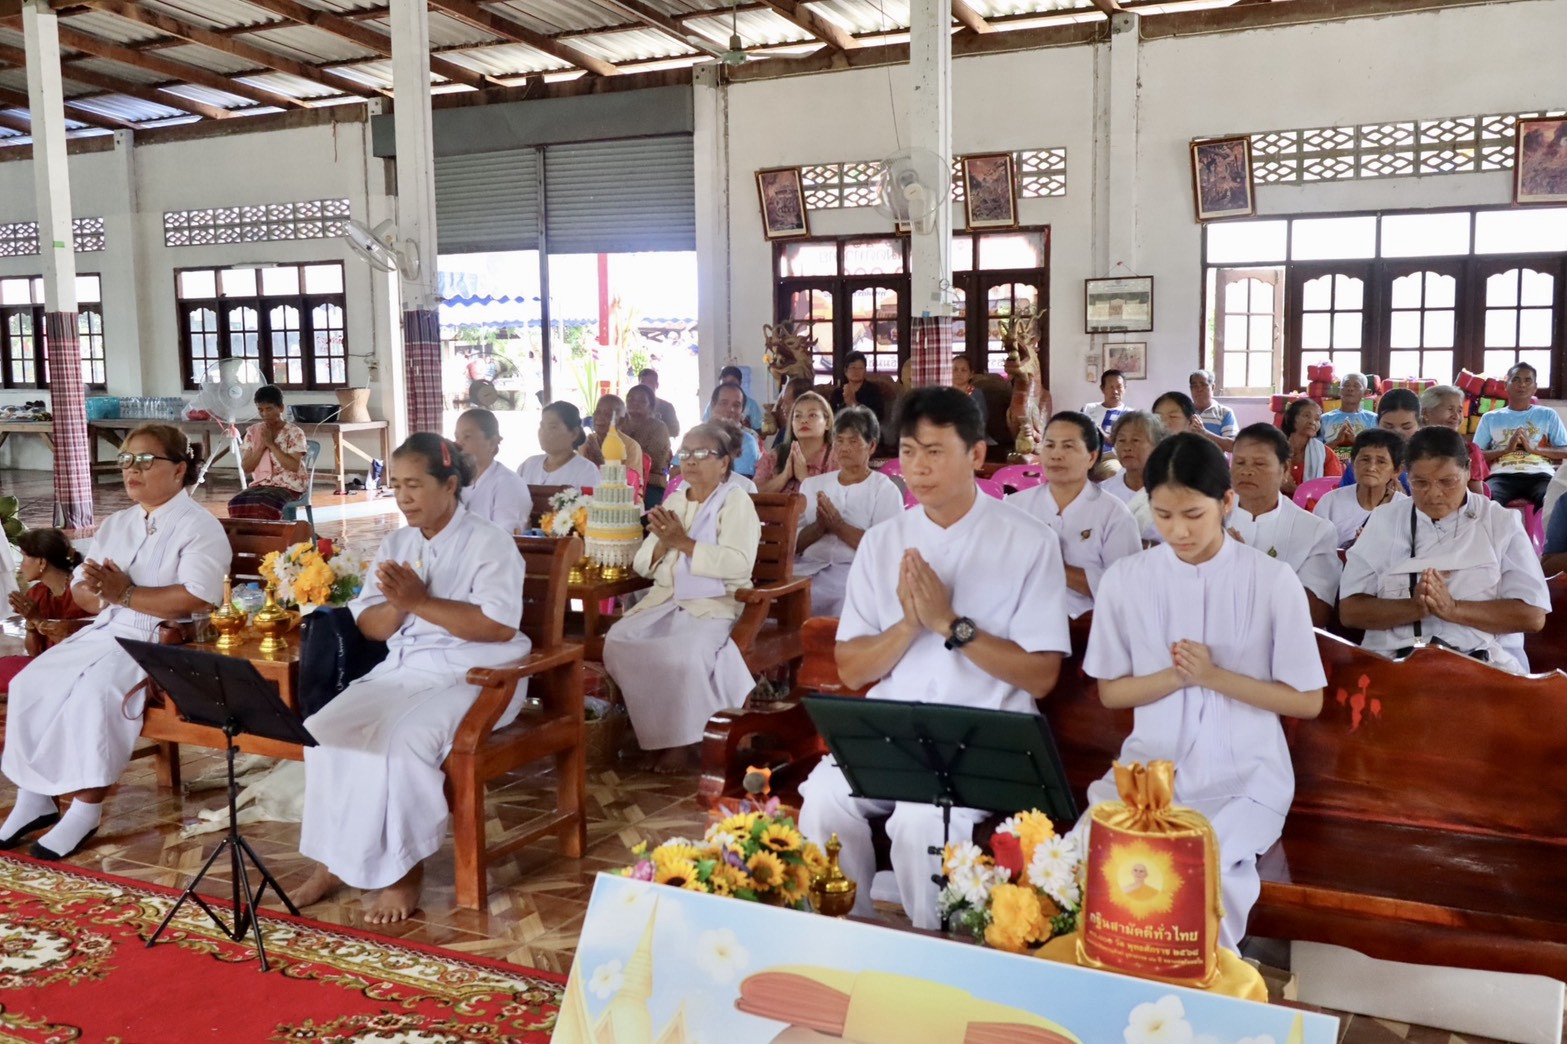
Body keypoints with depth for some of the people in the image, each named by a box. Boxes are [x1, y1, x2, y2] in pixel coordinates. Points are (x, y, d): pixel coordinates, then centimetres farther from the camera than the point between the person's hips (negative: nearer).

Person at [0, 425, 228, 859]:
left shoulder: (198, 526, -9)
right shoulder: (115, 524, 16)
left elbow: (197, 598, -22)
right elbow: (80, 589, 14)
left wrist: (124, 593, -18)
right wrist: (100, 592, -11)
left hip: (162, 641, -8)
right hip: (104, 631, 8)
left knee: (94, 694, -29)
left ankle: (86, 808, -17)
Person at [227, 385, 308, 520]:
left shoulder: (294, 432, -5)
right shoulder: (253, 432, 8)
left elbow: (294, 466, -15)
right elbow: (246, 467, 4)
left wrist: (271, 444, -14)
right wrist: (262, 446, -9)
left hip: (288, 486, -4)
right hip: (260, 484, 4)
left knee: (261, 504, -33)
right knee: (236, 503, -26)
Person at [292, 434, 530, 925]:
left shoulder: (488, 541, -7)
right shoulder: (395, 544, 12)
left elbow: (502, 625, -19)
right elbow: (371, 628, 9)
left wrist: (420, 601, -20)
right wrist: (397, 606, -15)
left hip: (471, 675, -6)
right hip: (401, 668, 7)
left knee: (400, 738, -30)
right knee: (324, 729, -14)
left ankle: (404, 871, -13)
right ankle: (335, 859, -1)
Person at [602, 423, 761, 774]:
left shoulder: (736, 501, -2)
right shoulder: (673, 501, 17)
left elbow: (739, 565, -18)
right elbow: (643, 566, 13)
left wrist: (684, 542, -17)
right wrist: (664, 543, -9)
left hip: (715, 606, -6)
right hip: (665, 601, 6)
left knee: (682, 653, -33)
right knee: (618, 642, -18)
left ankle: (682, 740, -10)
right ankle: (658, 734, -5)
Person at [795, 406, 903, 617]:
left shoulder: (886, 490, 7)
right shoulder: (811, 485, 20)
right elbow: (793, 544, 11)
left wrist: (838, 526, -12)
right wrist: (820, 527, -8)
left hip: (854, 573, -3)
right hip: (807, 570, 3)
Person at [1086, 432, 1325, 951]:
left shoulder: (1272, 581, -6)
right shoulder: (1124, 579, 0)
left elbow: (1307, 701, -2)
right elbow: (1111, 691, 7)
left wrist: (1215, 676, -15)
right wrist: (1174, 676, -12)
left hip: (1243, 775, -2)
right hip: (1149, 764, 2)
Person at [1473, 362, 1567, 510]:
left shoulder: (1548, 415, 22)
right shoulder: (1490, 418, 21)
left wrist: (1534, 448, -3)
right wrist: (1507, 448, -3)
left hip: (1539, 475, 1)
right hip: (1503, 476, 0)